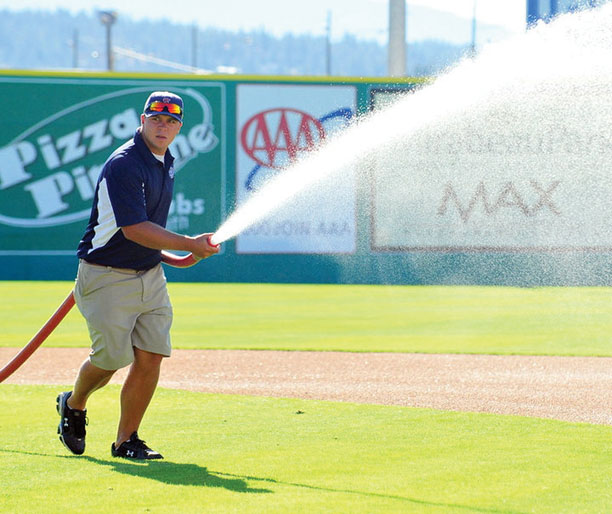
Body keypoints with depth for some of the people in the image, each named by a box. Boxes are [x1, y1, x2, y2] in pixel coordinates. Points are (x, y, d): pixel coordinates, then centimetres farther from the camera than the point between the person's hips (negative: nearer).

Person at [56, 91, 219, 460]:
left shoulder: (166, 163, 10)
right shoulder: (124, 165, -19)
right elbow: (135, 229, -25)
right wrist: (189, 245, -25)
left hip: (150, 276, 8)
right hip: (107, 277, -8)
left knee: (150, 357, -2)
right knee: (111, 358, -6)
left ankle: (126, 440, 8)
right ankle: (74, 405, 25)